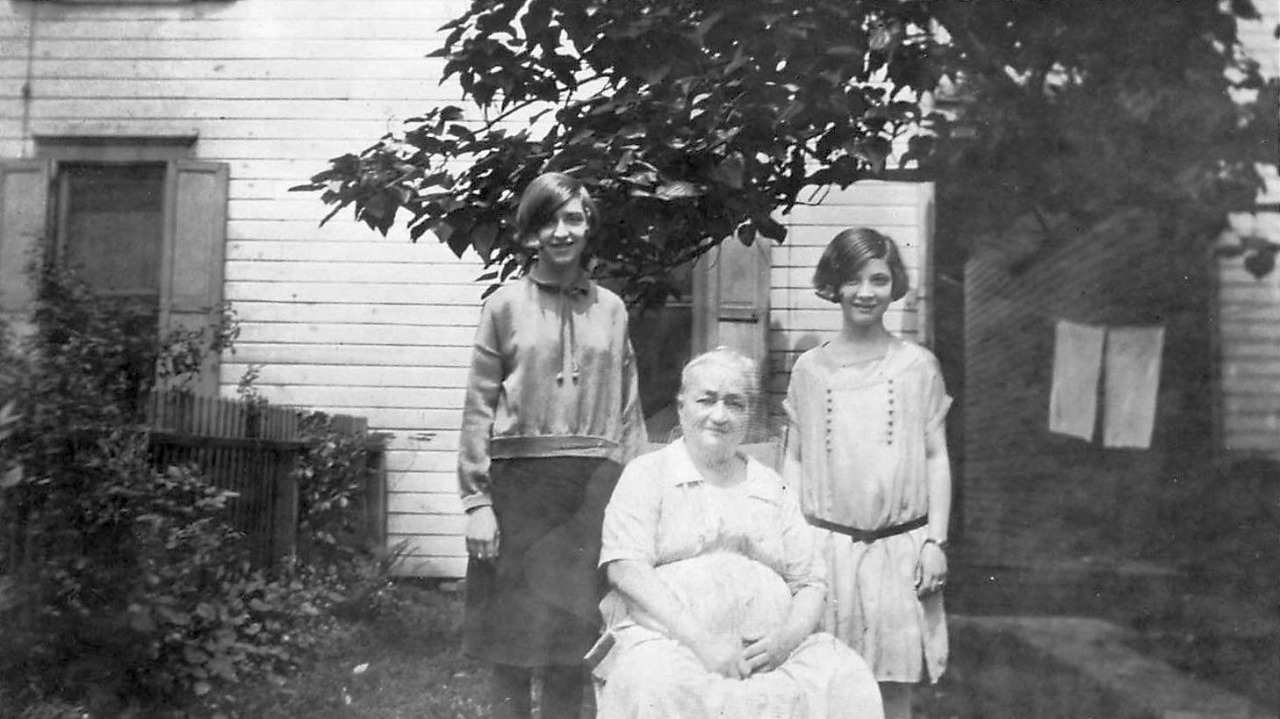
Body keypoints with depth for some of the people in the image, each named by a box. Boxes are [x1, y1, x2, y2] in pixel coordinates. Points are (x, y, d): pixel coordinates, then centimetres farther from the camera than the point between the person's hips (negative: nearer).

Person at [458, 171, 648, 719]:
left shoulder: (611, 309, 11)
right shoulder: (506, 305, 4)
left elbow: (627, 413, 11)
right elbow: (478, 408, 0)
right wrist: (476, 499, -8)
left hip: (592, 489, 2)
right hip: (518, 483, -2)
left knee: (571, 648, 8)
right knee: (511, 646, 3)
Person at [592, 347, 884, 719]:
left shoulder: (771, 487, 20)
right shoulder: (646, 474, 9)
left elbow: (811, 583, 16)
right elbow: (626, 568, -5)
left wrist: (788, 636, -7)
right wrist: (700, 641, -17)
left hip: (767, 648, 4)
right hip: (667, 639, -4)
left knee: (849, 681, -24)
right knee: (658, 686, -38)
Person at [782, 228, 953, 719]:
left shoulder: (918, 366, 3)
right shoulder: (809, 369, 5)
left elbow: (936, 458, 5)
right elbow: (794, 460, 8)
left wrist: (935, 540, -2)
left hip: (900, 547, 0)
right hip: (826, 547, 1)